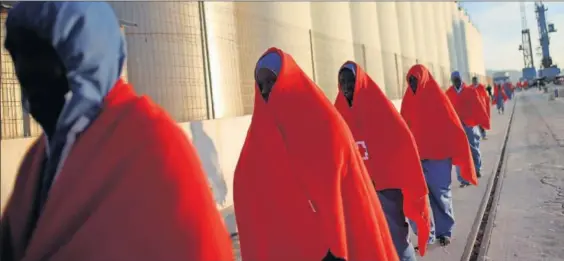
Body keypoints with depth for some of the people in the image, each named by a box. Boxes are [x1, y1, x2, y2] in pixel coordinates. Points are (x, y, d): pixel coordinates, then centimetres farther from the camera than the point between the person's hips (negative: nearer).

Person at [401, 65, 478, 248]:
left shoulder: (438, 97, -4)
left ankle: (444, 231, 25)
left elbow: (453, 128, -4)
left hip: (438, 156, -2)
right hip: (415, 157, 3)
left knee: (441, 194, 9)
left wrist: (458, 155, -7)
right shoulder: (408, 100, 5)